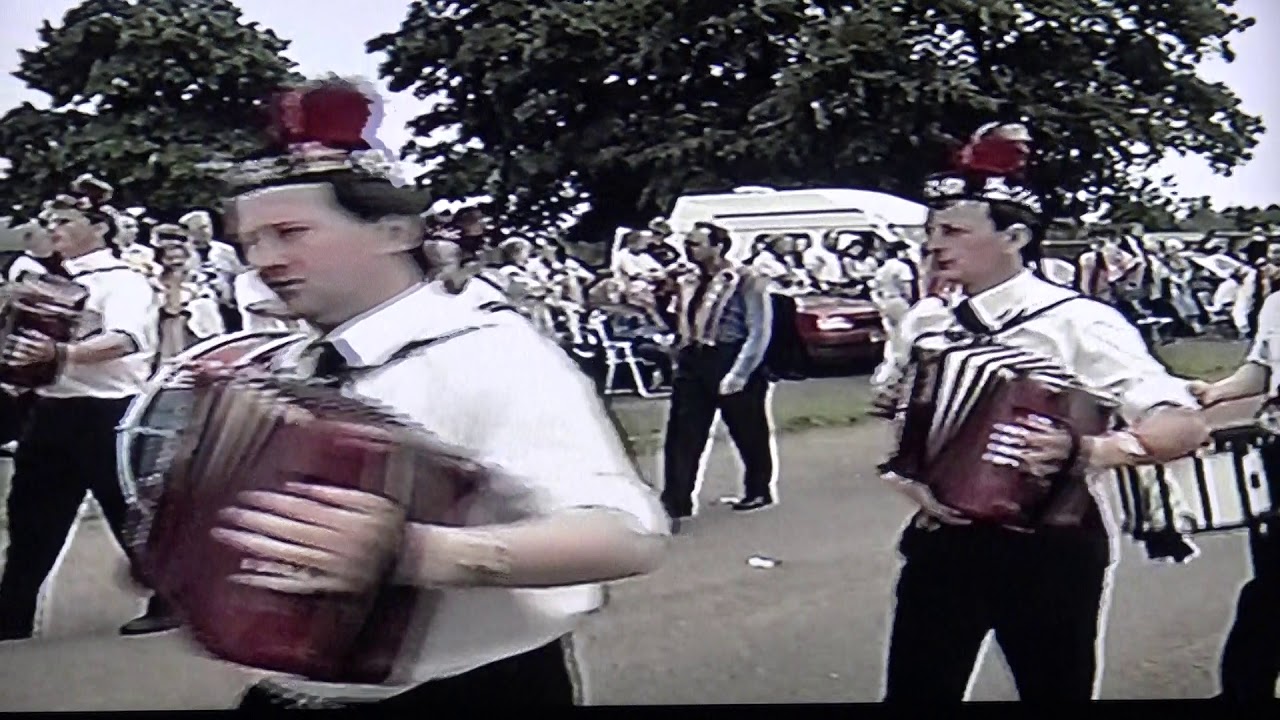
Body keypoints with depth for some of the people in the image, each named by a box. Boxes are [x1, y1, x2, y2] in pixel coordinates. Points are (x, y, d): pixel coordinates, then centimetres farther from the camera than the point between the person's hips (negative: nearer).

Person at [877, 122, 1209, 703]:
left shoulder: (1078, 322, -12)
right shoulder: (925, 322, 4)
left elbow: (1186, 424, -18)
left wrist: (1092, 449, -34)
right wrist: (913, 483, -7)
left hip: (1051, 550, -4)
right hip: (943, 540, 4)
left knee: (1055, 690, 12)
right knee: (915, 688, 6)